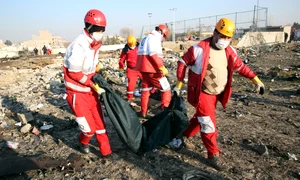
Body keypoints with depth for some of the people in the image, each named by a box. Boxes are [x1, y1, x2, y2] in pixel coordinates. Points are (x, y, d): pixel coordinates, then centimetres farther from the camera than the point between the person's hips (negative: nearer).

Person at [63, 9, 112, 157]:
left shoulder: (94, 44, 3)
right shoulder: (79, 46, -24)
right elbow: (74, 73, -22)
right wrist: (94, 85, -17)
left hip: (90, 89, 8)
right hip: (77, 92, -8)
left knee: (99, 121, 11)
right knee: (89, 127, -1)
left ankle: (106, 151, 26)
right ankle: (84, 142, 34)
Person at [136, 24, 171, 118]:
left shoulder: (145, 38, 21)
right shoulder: (154, 38, -9)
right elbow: (153, 54, -23)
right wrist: (162, 67, -23)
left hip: (143, 68, 10)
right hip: (152, 69, -9)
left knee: (146, 89, 19)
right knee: (166, 89, 0)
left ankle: (143, 112, 24)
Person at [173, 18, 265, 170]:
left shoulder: (230, 51, 0)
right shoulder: (200, 49, -17)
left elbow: (240, 66, 12)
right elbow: (183, 62, -8)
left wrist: (256, 79, 5)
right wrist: (179, 83, -7)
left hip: (217, 94, 6)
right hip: (202, 93, -6)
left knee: (201, 118, 20)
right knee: (208, 122, -4)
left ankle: (185, 134, 44)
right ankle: (213, 155, 13)